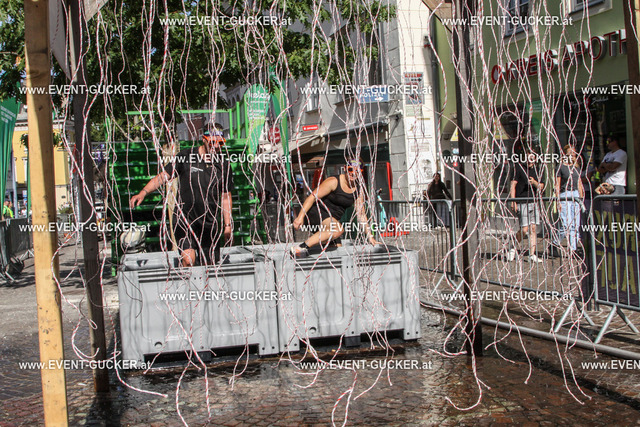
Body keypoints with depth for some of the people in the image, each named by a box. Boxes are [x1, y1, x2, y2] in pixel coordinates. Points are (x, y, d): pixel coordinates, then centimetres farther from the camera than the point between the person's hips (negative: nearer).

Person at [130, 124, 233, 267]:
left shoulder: (223, 165, 6)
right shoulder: (185, 157, -2)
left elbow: (226, 196, 13)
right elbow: (164, 176, 2)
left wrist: (228, 224, 12)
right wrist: (143, 193, -10)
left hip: (211, 223, 3)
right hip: (185, 218, -3)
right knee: (188, 260, -20)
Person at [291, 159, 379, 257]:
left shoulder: (358, 192, 5)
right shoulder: (334, 182, -14)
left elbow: (361, 215, 11)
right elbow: (312, 197, -16)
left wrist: (370, 236, 8)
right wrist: (300, 216, -23)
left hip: (333, 219, 8)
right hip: (317, 212, -8)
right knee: (338, 229, -34)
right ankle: (302, 247, -35)